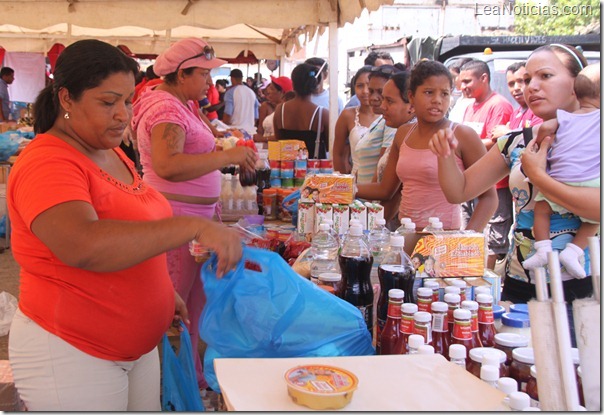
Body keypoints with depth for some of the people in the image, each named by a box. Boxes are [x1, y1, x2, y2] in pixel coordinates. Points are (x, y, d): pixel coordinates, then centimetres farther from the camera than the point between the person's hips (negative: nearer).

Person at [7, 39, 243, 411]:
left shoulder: (110, 153, 8)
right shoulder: (47, 164, -20)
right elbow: (84, 246, -38)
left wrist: (164, 292, 15)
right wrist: (194, 227, -38)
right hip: (71, 353, -8)